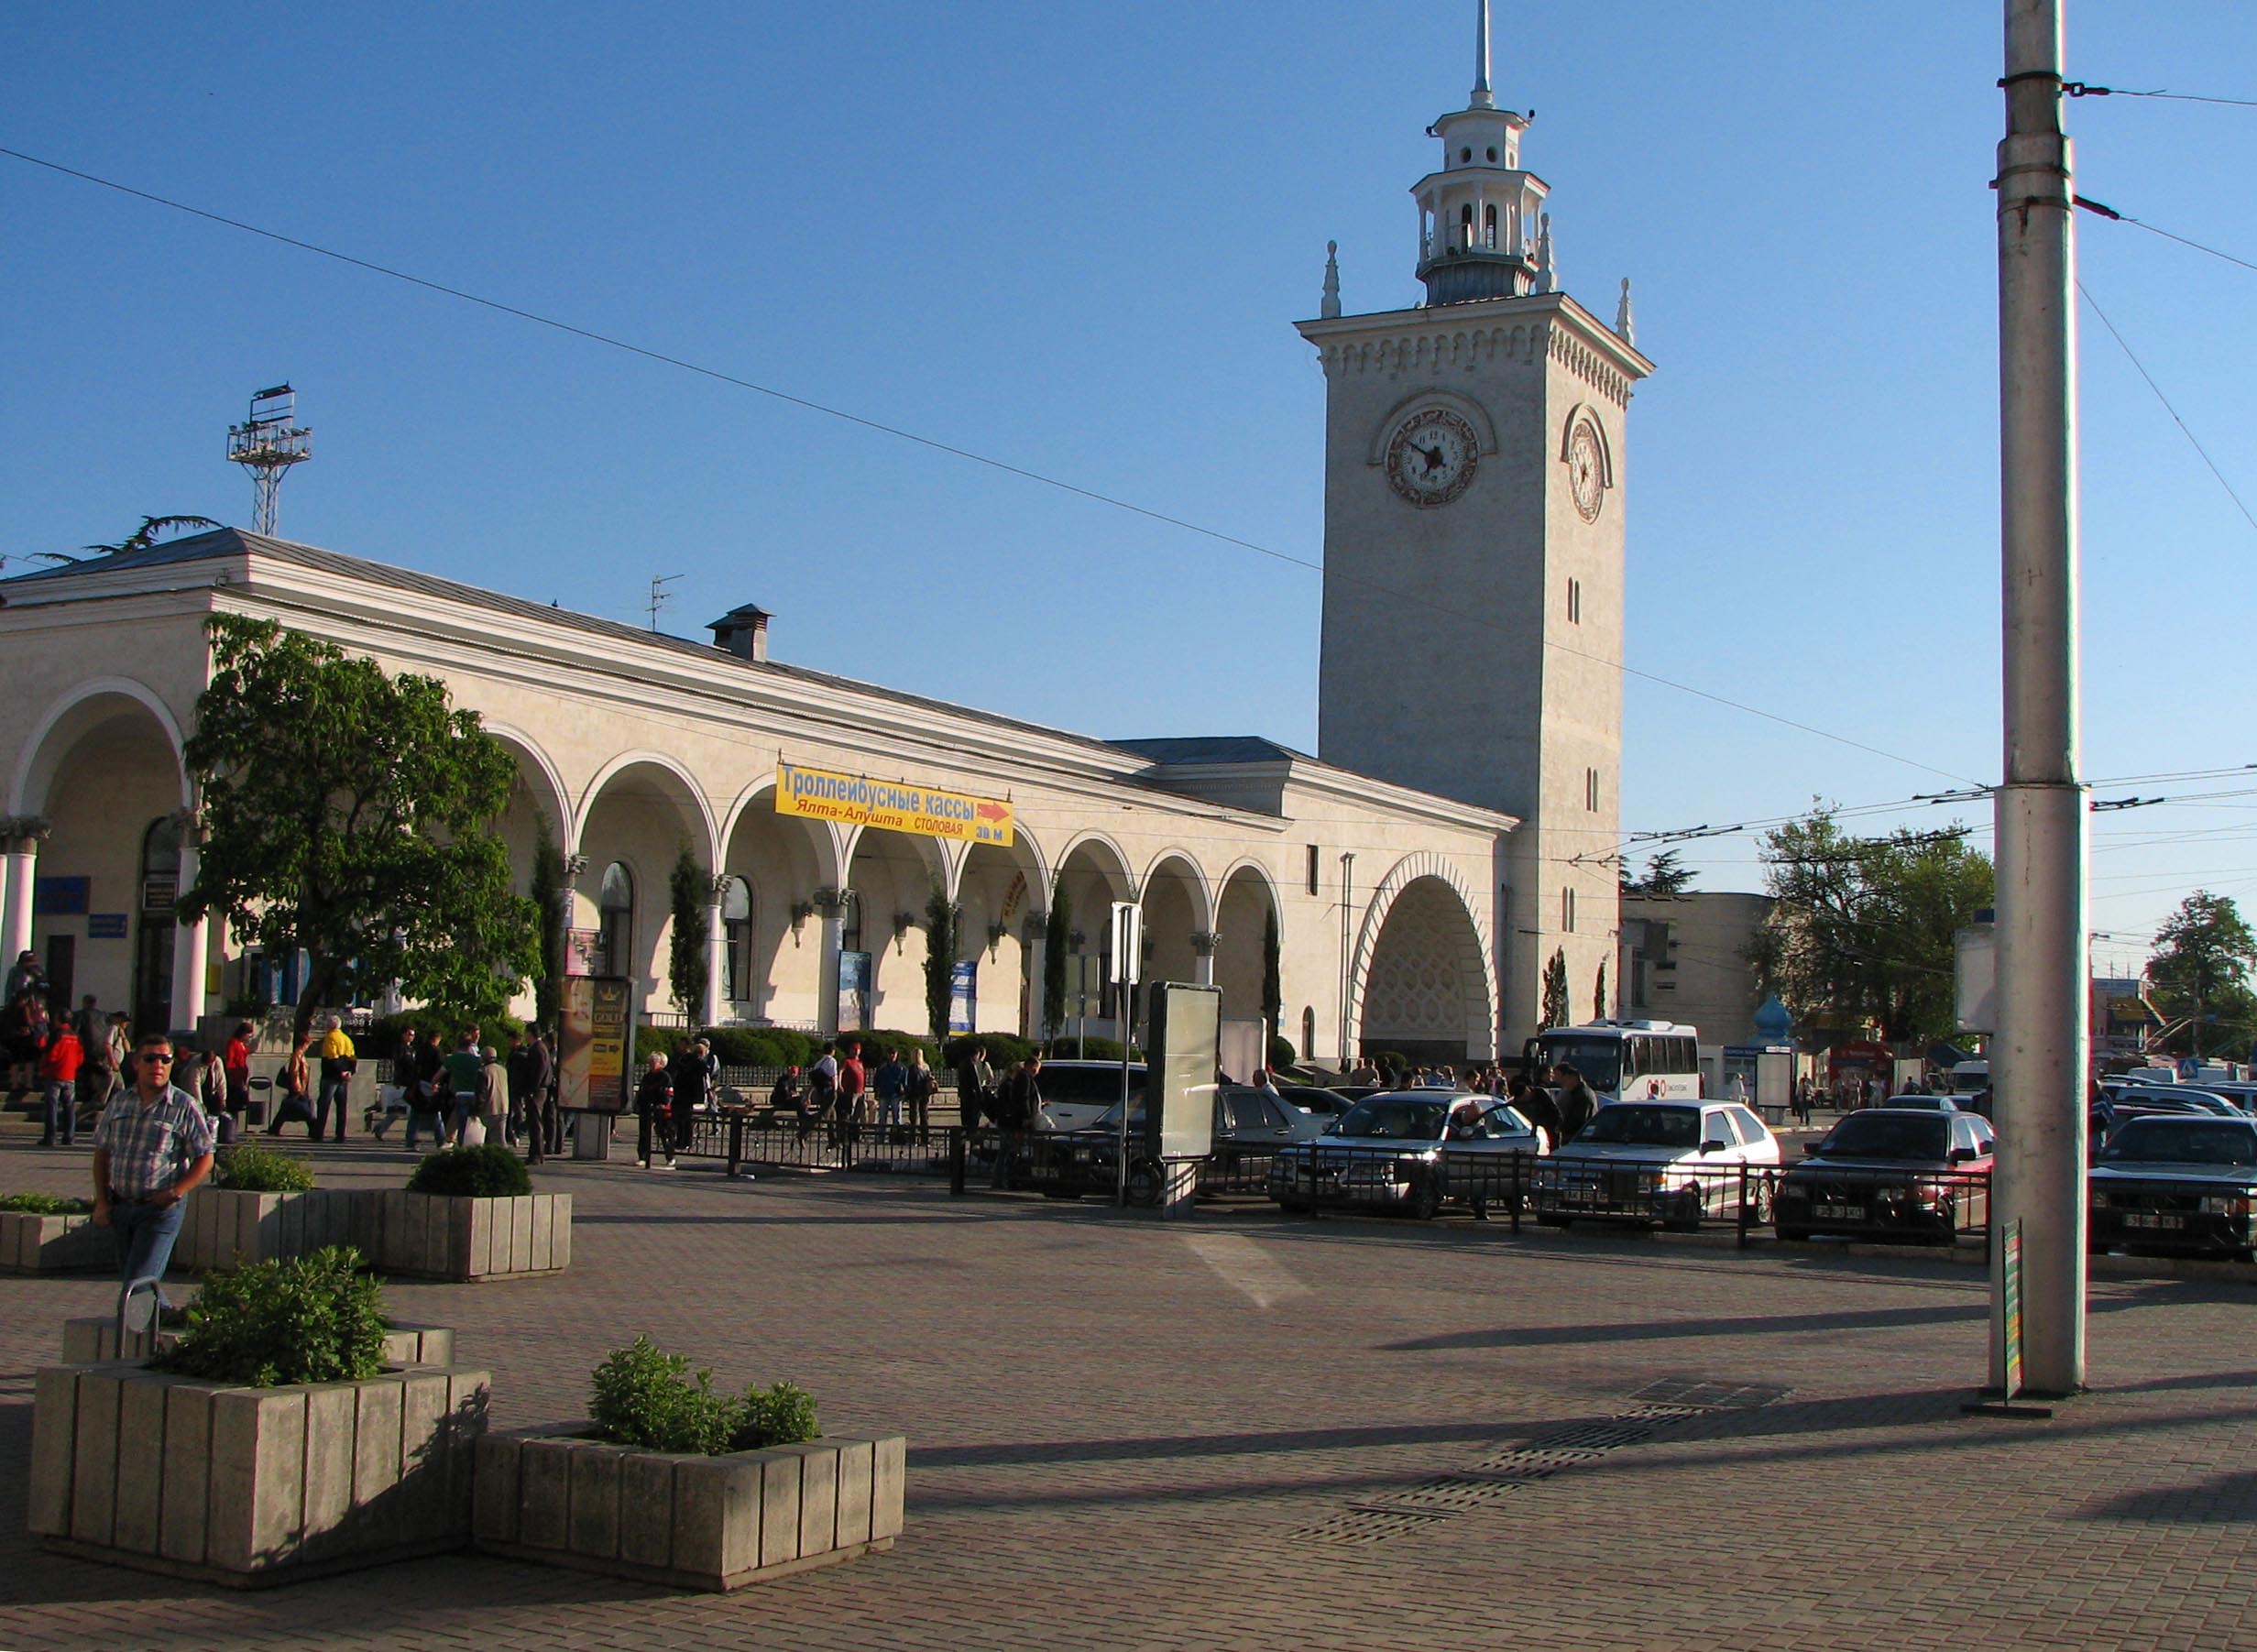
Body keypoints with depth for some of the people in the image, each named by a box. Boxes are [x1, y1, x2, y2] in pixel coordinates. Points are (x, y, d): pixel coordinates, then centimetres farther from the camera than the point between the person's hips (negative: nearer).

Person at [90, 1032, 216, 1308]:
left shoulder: (184, 1107, -6)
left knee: (138, 1283, -13)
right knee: (130, 1280, 15)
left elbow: (204, 1160, -6)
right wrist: (101, 1202, 5)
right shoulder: (119, 1104, 8)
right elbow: (102, 1153, 13)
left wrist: (175, 1193, -18)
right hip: (119, 1208, 6)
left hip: (161, 1210, -5)